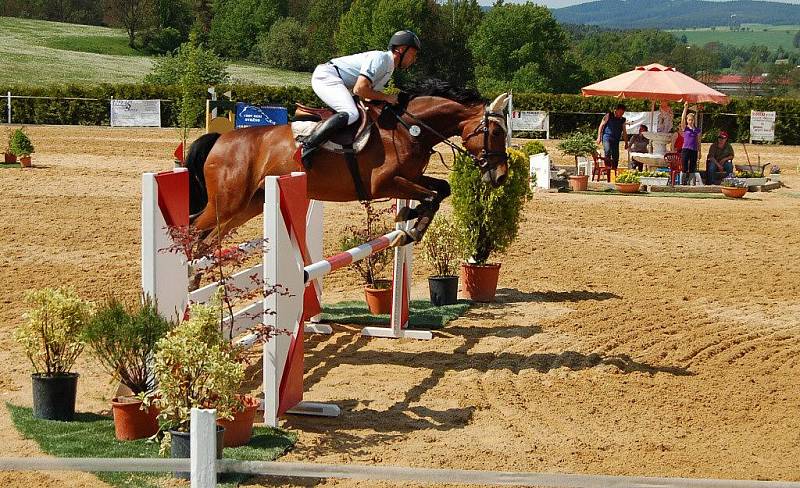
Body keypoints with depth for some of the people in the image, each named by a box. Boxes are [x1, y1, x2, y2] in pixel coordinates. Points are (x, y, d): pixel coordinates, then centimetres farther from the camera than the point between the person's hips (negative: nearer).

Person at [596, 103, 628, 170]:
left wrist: (626, 143, 17)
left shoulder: (622, 120, 14)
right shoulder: (609, 116, 3)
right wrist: (599, 137, -6)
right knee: (607, 153, -23)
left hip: (616, 140, 5)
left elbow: (624, 132, 20)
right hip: (607, 138, -5)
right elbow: (601, 126, 2)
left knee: (616, 157, 3)